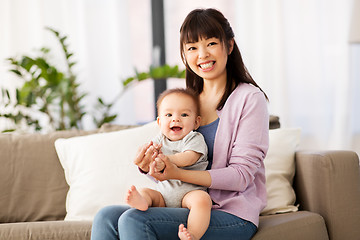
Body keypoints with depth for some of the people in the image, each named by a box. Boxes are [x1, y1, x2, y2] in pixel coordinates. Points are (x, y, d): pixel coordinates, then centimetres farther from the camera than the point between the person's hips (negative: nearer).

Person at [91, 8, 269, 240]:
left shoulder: (250, 99, -5)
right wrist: (149, 166, -9)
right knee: (106, 218, -14)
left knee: (134, 221, -26)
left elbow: (241, 175, -13)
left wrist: (177, 173, -24)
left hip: (231, 214, -6)